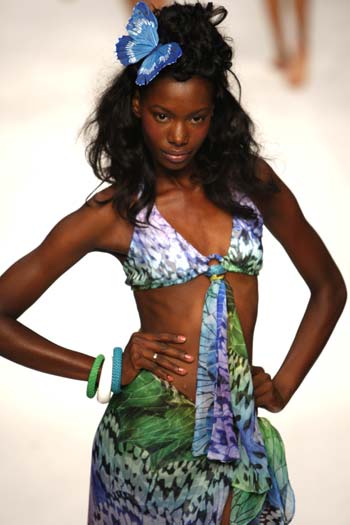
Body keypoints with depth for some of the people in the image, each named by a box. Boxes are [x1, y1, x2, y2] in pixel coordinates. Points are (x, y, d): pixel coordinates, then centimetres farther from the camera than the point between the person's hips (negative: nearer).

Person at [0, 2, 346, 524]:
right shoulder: (112, 212, -4)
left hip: (242, 437, 3)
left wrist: (284, 384, 6)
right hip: (150, 438, -2)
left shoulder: (250, 182, 5)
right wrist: (106, 372, -6)